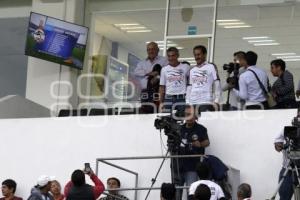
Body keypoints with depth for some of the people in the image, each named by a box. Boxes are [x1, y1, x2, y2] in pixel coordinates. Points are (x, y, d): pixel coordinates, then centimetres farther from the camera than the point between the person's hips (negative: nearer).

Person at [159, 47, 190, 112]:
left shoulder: (185, 67, 3)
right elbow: (162, 87, 10)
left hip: (182, 98, -2)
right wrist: (161, 102, 5)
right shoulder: (164, 69, 9)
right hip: (168, 99, 2)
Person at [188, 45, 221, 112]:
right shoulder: (192, 70, 17)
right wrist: (187, 103, 9)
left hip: (206, 103, -5)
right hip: (193, 103, 5)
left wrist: (216, 102, -10)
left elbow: (217, 86, -1)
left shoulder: (210, 67, 2)